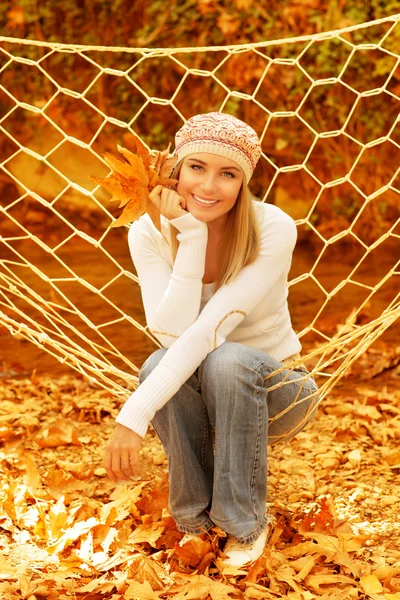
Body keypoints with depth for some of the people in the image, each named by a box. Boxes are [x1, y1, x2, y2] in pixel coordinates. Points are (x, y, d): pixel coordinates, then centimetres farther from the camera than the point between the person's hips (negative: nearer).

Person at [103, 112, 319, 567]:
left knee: (227, 360, -35)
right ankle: (196, 519, -10)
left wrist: (134, 417, -40)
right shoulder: (150, 232, -14)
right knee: (158, 364, -31)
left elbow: (209, 329, -33)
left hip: (273, 392, -2)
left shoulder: (273, 229, -23)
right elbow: (173, 334, -27)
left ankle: (245, 523, -14)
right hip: (195, 392, 2)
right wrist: (191, 236, -31)